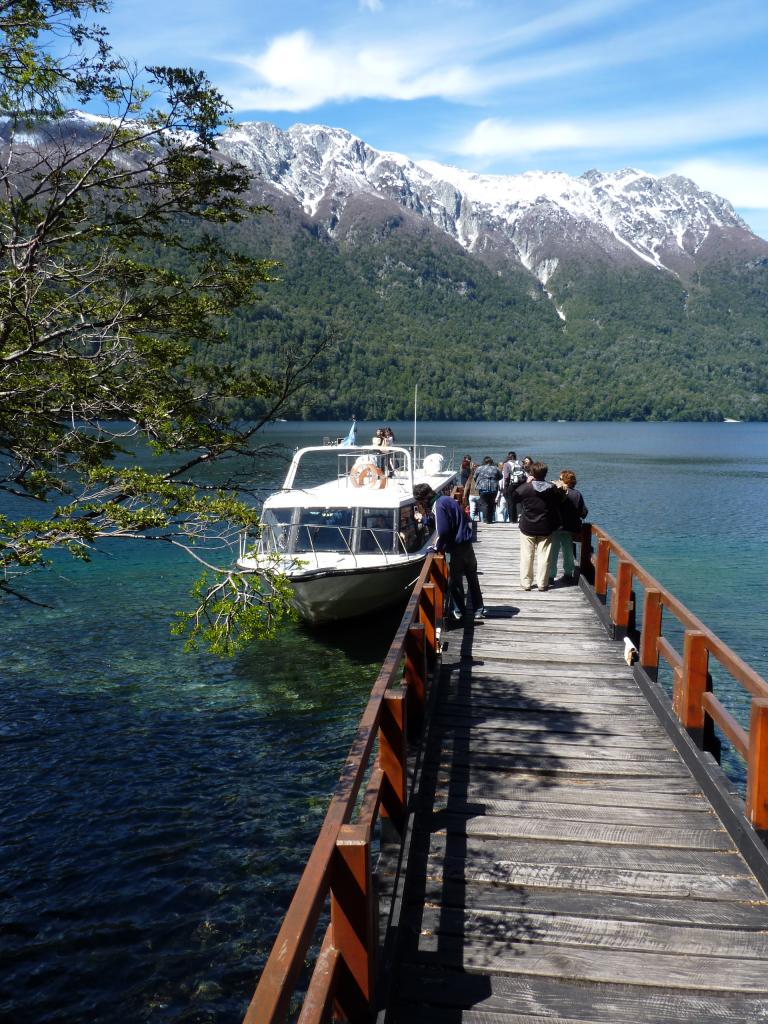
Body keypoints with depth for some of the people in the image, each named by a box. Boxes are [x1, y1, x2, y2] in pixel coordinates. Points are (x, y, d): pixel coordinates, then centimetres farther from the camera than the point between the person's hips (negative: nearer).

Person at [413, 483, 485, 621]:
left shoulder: (439, 505, -18)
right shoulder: (446, 499, 11)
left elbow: (443, 531, -25)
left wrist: (438, 547, -7)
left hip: (458, 548, -10)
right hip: (466, 544, 10)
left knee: (454, 581, 4)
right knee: (472, 578, 17)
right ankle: (479, 609, 26)